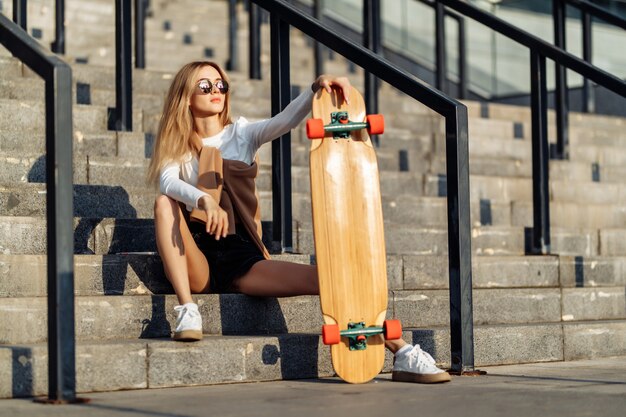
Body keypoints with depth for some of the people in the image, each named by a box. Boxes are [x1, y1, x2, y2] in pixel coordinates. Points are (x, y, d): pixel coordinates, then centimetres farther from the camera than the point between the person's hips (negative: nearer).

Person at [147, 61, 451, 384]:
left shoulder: (242, 133, 15)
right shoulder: (176, 147, 10)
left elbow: (286, 120, -5)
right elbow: (167, 182, -14)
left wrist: (316, 89, -24)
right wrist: (203, 200, -35)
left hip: (242, 261, 1)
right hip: (197, 262, -1)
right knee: (165, 204, -29)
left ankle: (403, 354, -22)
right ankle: (187, 310, -31)